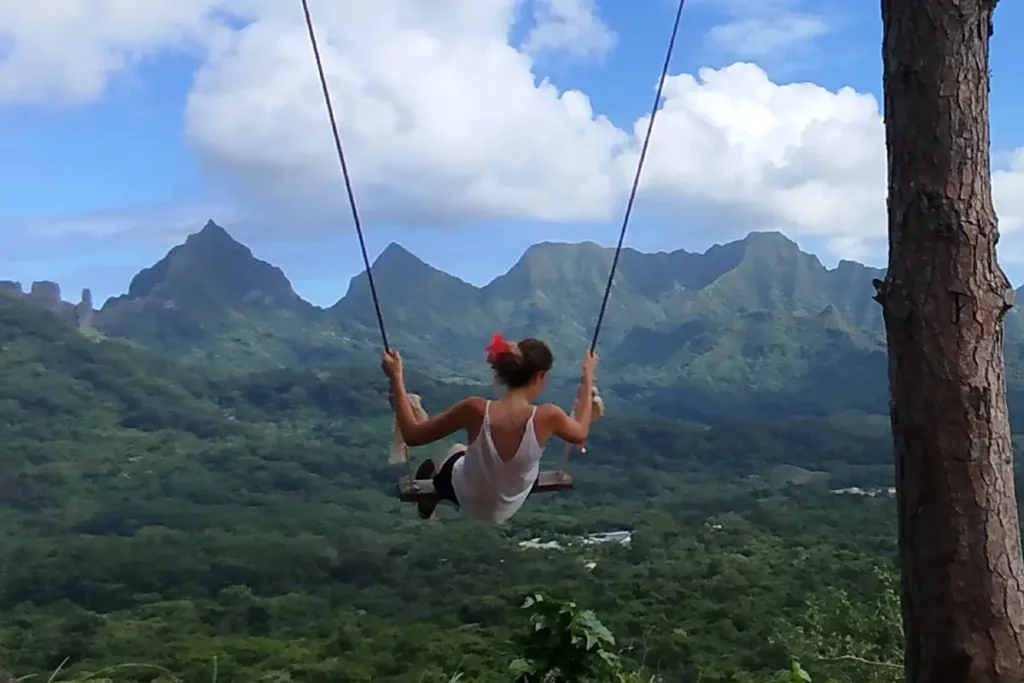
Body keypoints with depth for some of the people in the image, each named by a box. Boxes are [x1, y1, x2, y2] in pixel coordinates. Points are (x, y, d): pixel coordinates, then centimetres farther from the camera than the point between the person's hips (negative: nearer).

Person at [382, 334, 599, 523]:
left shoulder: (476, 410, -34)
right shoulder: (547, 417, -32)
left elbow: (411, 435, -21)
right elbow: (580, 434, -7)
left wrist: (396, 378, -15)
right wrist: (588, 378, 2)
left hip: (466, 498, -1)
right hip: (509, 508, 2)